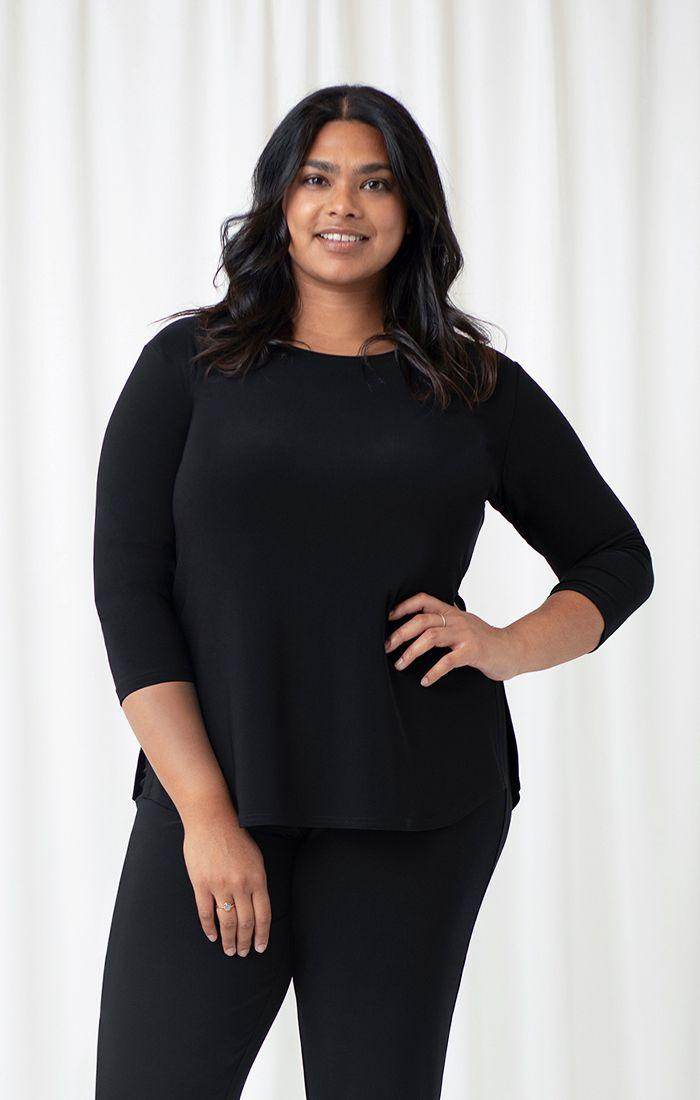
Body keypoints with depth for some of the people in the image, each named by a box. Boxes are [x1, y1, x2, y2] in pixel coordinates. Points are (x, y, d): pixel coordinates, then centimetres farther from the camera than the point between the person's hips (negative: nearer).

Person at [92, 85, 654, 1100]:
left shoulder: (479, 388, 9)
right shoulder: (189, 366, 6)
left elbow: (618, 561, 18)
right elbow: (128, 589, 0)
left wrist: (509, 646, -3)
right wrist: (205, 813, -9)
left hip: (420, 819, 1)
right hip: (213, 798, -1)